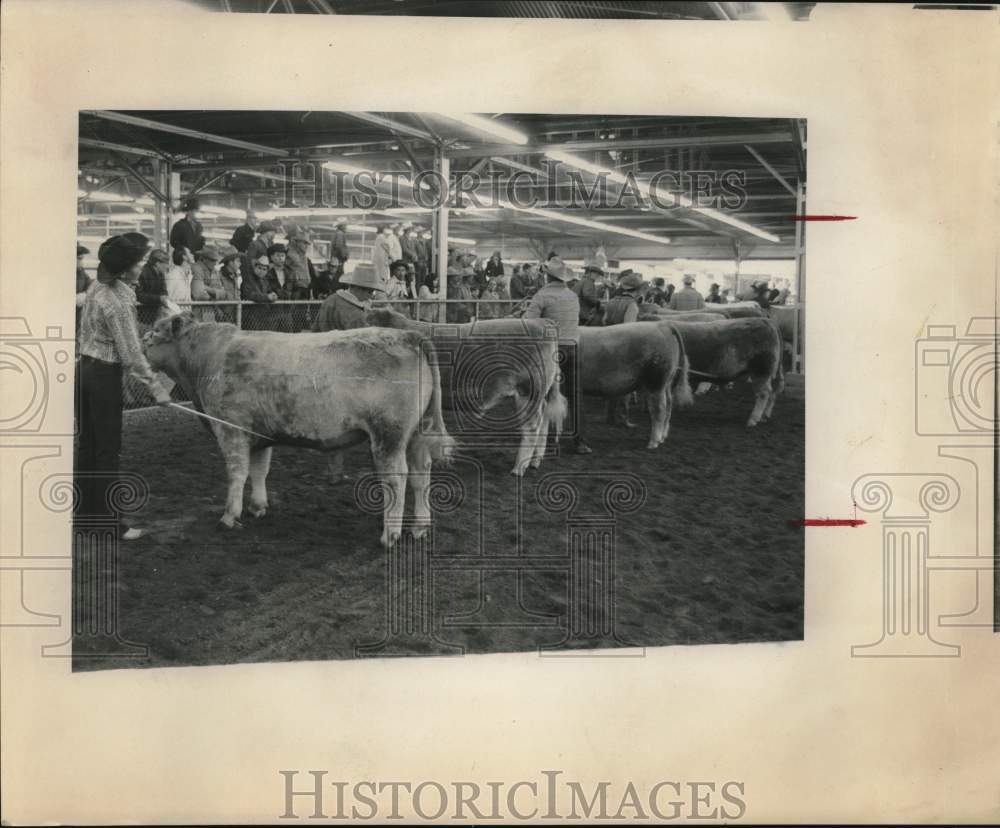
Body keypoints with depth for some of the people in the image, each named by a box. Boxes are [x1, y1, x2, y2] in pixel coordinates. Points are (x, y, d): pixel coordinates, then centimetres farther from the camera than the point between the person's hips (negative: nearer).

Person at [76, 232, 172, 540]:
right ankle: (108, 522, 6)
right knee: (108, 451, -1)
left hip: (85, 369, 9)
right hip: (104, 376, -9)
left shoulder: (99, 287, 6)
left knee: (88, 444, 16)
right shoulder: (118, 301, -21)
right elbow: (131, 355, -19)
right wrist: (156, 387, -11)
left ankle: (85, 510, 27)